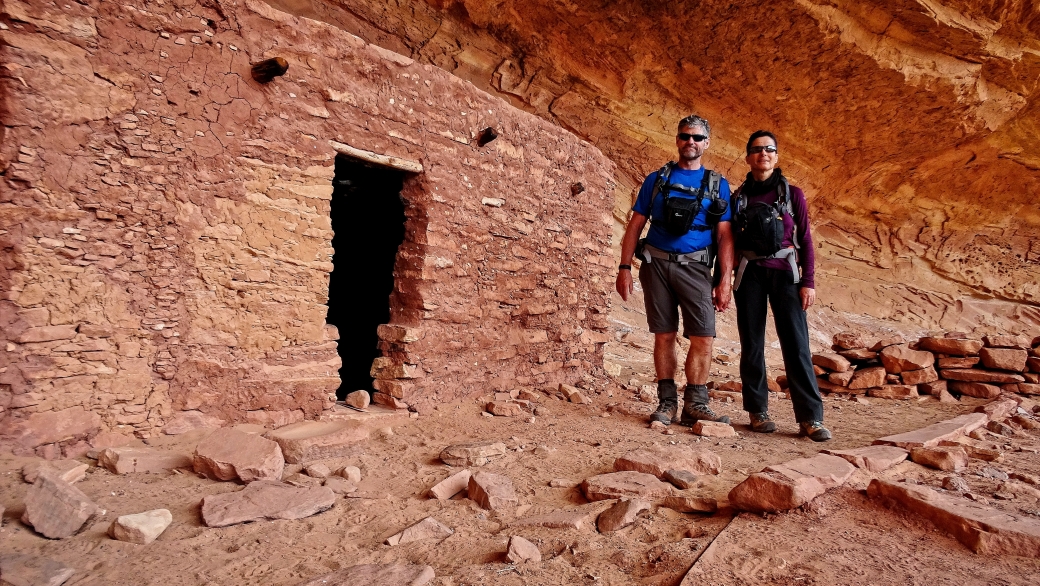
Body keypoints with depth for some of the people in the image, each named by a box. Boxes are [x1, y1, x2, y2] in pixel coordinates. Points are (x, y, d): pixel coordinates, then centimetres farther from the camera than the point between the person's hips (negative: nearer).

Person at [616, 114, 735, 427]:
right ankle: (667, 401, 14)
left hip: (694, 267, 0)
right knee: (664, 335, 4)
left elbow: (724, 235, 4)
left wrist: (725, 279, -5)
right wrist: (624, 267, 0)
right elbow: (635, 225, 8)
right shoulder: (656, 179, 11)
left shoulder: (718, 185, 9)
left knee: (703, 337, -8)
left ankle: (695, 404, 5)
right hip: (656, 263, 1)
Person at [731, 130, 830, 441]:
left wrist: (808, 281, -2)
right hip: (749, 273, 1)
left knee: (796, 343, -6)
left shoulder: (792, 194, 7)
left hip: (784, 272, -1)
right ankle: (758, 411, 11)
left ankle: (810, 418, 0)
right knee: (752, 343, 2)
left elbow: (805, 239, 6)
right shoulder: (739, 197, 9)